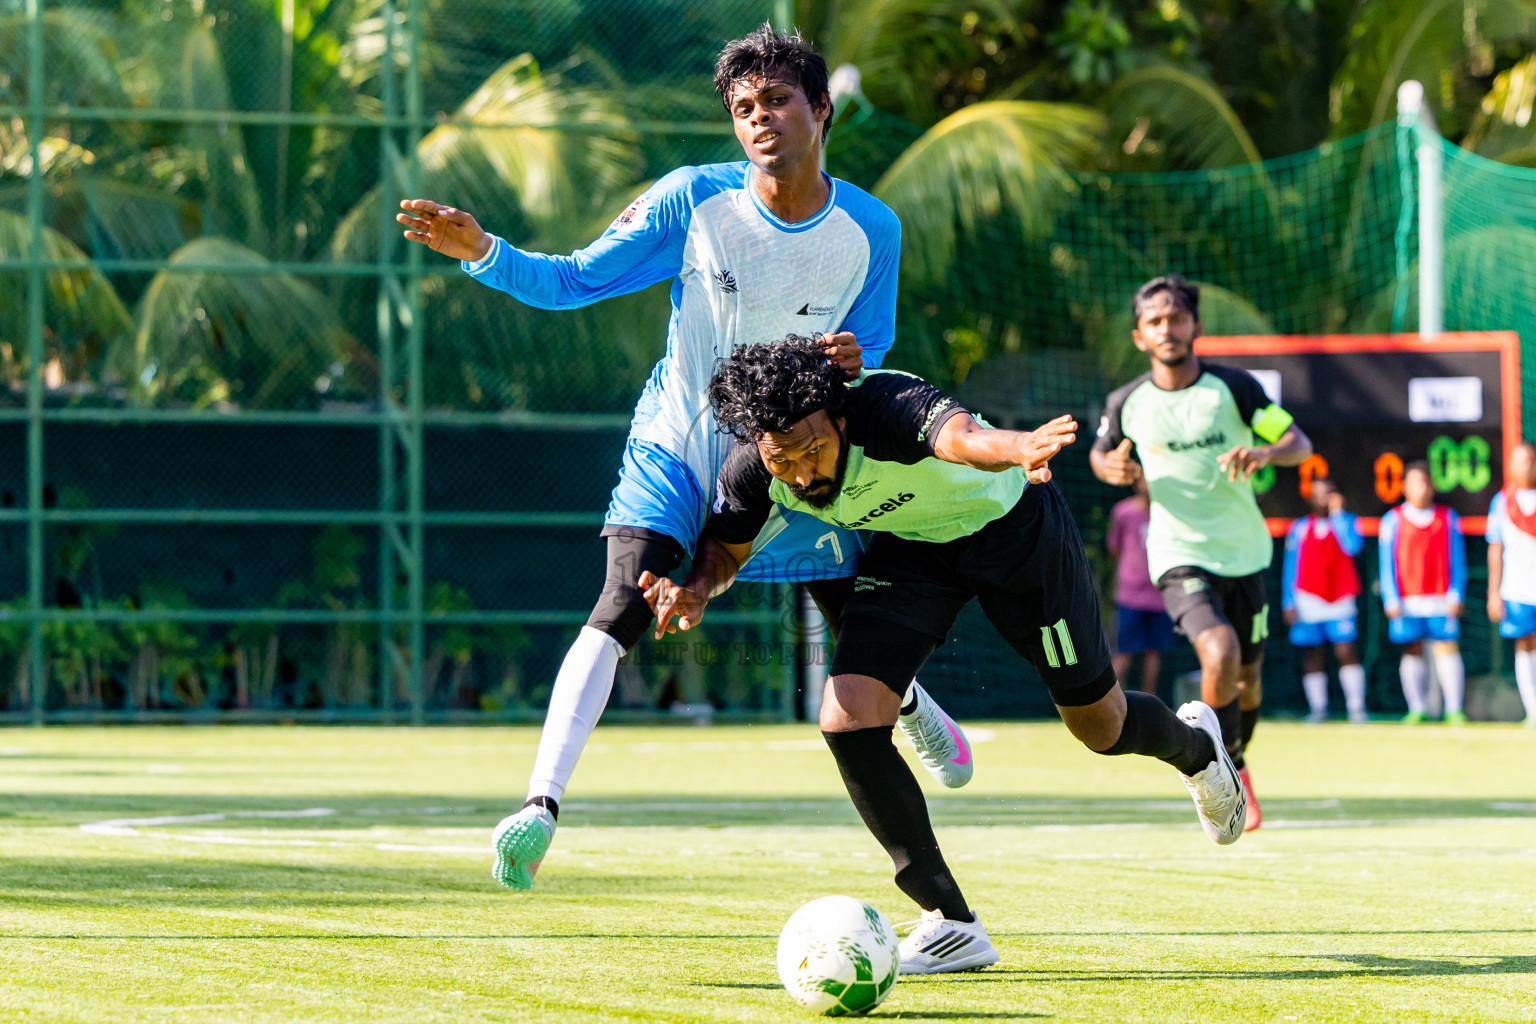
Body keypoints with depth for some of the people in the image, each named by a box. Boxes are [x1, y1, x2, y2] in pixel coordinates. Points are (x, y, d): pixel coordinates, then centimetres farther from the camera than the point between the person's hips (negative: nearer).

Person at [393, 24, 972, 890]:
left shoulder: (872, 229, -9)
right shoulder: (695, 200, -14)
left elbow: (871, 349, 2)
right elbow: (576, 280, -9)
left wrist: (853, 364, -23)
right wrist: (484, 252, -25)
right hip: (676, 447, -2)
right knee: (621, 613, -22)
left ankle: (914, 706, 52)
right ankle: (542, 807, -27)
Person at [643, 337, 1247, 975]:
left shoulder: (888, 406, -41)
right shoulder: (752, 472, -23)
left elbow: (958, 433, -64)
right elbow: (726, 546, -2)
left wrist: (1018, 449, -87)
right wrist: (694, 588, -26)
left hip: (1010, 525, -4)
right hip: (911, 545, 4)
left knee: (1100, 726, 9)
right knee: (847, 720, -18)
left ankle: (1194, 745, 49)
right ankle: (950, 925, -6)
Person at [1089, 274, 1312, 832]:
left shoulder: (1233, 387, -8)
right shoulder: (1127, 403, -5)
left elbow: (1300, 442, -6)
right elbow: (1101, 451, 15)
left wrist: (1265, 453, -27)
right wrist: (1113, 469, -9)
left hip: (1244, 552, 2)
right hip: (1181, 556, -2)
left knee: (1247, 677, 11)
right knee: (1220, 654, -26)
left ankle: (1233, 760, 43)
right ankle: (1227, 767, -3)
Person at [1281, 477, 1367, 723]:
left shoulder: (1347, 521, 7)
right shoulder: (1299, 528, 10)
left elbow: (1353, 546, -14)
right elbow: (1290, 568, 11)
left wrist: (1337, 513, -9)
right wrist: (1289, 602, 3)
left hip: (1340, 599, -2)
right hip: (1307, 599, 2)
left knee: (1346, 651, -11)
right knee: (1312, 655, 1)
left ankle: (1356, 706, -9)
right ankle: (1318, 708, 5)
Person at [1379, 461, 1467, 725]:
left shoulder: (1448, 518, 10)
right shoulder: (1393, 520, 7)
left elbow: (1458, 561, 9)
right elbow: (1387, 564, 5)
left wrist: (1455, 594, -1)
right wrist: (1391, 599, -4)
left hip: (1441, 600, 0)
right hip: (1407, 601, 0)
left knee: (1447, 648, -7)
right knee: (1412, 652, 1)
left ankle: (1454, 710, -7)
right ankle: (1416, 709, 6)